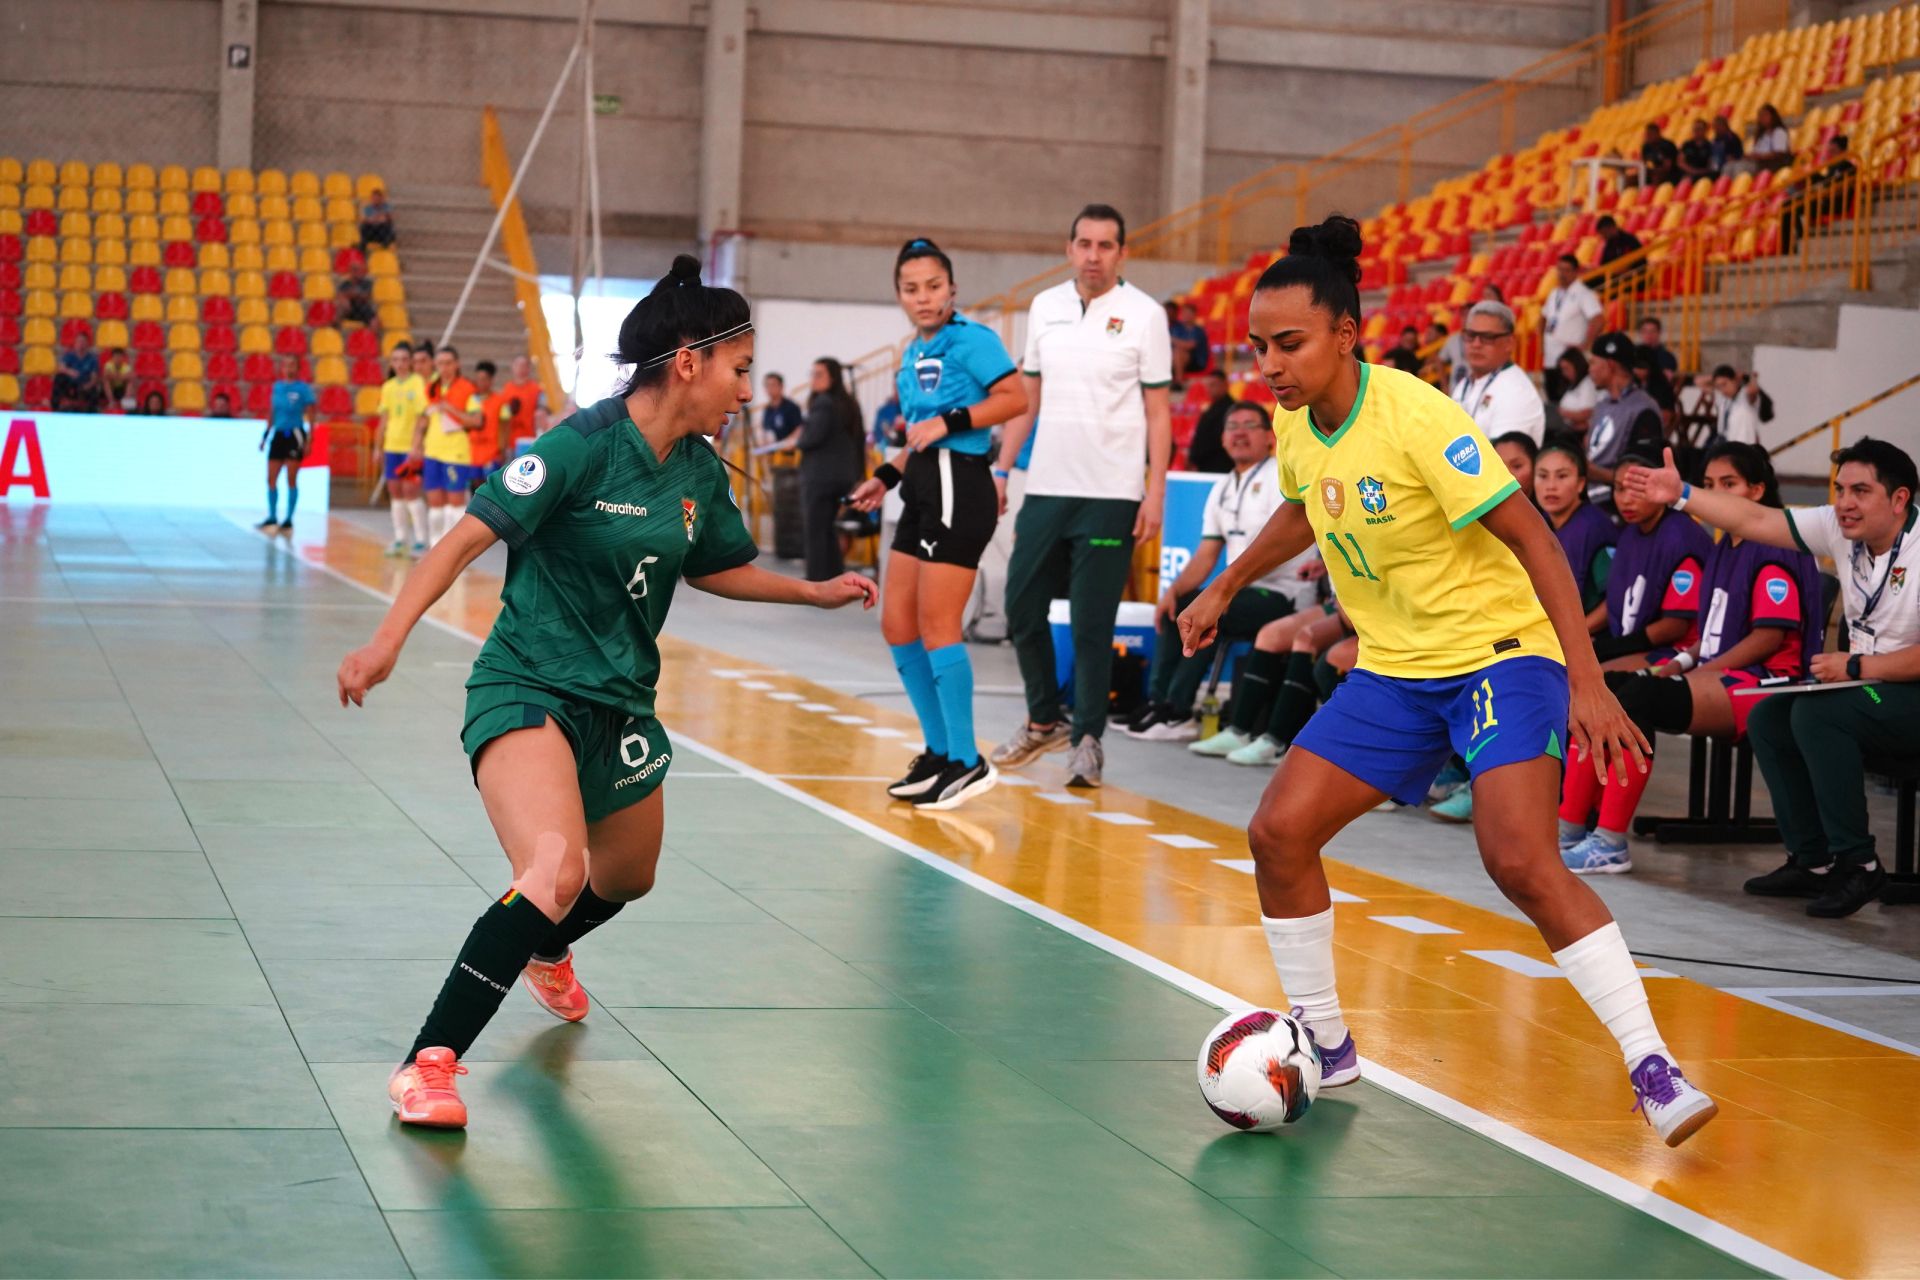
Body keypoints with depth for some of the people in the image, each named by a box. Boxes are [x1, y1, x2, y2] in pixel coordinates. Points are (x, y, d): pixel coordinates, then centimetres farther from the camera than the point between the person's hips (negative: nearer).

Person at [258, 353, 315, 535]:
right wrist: (266, 435, 15)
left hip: (295, 435, -5)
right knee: (271, 479, 2)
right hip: (278, 434, 5)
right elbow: (272, 412, 17)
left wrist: (309, 439, -11)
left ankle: (289, 520, 4)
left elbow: (311, 415, -5)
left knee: (291, 479, -2)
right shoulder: (277, 386, 10)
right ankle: (272, 518, 11)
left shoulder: (304, 388, -4)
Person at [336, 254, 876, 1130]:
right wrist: (390, 638, -30)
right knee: (556, 870, -31)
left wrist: (813, 592, 24)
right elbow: (467, 538, -20)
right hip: (526, 688, -8)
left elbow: (712, 568, 24)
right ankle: (429, 1063, -23)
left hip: (620, 701, 8)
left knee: (626, 879, 25)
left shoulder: (701, 472, 3)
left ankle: (546, 952, 62)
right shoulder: (582, 447, -19)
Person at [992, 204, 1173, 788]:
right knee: (1022, 610, 7)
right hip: (1045, 488, 4)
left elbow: (1158, 411, -3)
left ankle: (1087, 739, 9)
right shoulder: (1044, 307, 9)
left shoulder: (1144, 314, -3)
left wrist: (1155, 493, -9)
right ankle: (1044, 720, 26)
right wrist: (1001, 469, 11)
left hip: (1111, 494, -4)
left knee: (1092, 624, -3)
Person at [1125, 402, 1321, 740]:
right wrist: (1174, 590, -8)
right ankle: (1158, 702, -9)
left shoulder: (1281, 476, -7)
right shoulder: (1222, 489, 16)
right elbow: (1206, 557, 11)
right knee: (1175, 605, -3)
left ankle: (1177, 712, -20)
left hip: (1285, 595, -8)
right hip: (1247, 592, 8)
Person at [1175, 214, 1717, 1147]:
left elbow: (1533, 540, -23)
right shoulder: (1295, 422, -1)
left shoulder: (1416, 417, -23)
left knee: (1520, 861, -25)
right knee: (1278, 832, -4)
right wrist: (1223, 590, 29)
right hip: (1391, 669, 7)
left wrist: (1587, 682, -29)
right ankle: (1326, 1048, 14)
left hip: (1499, 654, -7)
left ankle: (1653, 1069, -18)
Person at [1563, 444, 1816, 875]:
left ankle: (1611, 842, -31)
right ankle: (1569, 827, -13)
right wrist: (1680, 663, 1)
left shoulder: (1775, 548, -7)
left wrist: (1697, 672, -16)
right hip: (1715, 674, 9)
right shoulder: (1721, 549, 21)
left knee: (1638, 696, -31)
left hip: (1760, 680, -9)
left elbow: (1770, 637, -15)